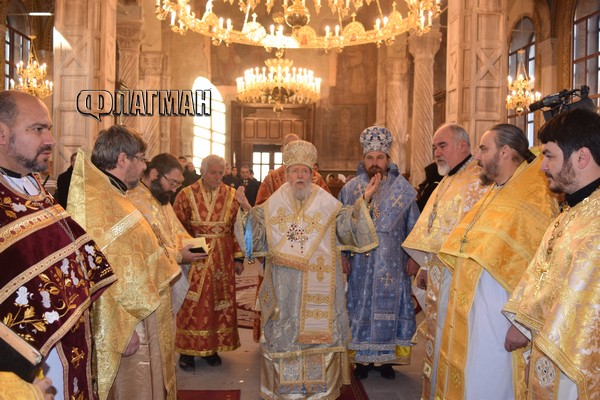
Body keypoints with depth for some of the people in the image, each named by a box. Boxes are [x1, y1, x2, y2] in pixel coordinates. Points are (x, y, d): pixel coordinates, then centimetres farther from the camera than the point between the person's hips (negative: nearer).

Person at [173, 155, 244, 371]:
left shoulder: (231, 195, 2)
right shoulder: (186, 195, -5)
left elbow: (237, 228, 5)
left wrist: (238, 257, 3)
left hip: (222, 258, 3)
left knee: (219, 301, 9)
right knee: (192, 304, 3)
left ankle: (212, 347, 24)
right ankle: (187, 350, 17)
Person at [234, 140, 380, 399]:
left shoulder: (327, 203, 3)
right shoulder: (273, 204, 5)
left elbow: (347, 227, -2)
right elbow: (258, 236, 3)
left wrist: (363, 202, -12)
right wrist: (247, 210, -11)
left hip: (318, 287, -1)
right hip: (284, 287, 1)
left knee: (317, 331, 5)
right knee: (284, 332, 7)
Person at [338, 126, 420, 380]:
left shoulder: (402, 189, 2)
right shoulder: (350, 189, 4)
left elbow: (413, 226, 4)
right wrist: (342, 255, 0)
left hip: (392, 266, 0)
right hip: (359, 265, 0)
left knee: (388, 308, 6)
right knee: (360, 308, 6)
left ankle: (386, 358, 19)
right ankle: (361, 358, 18)